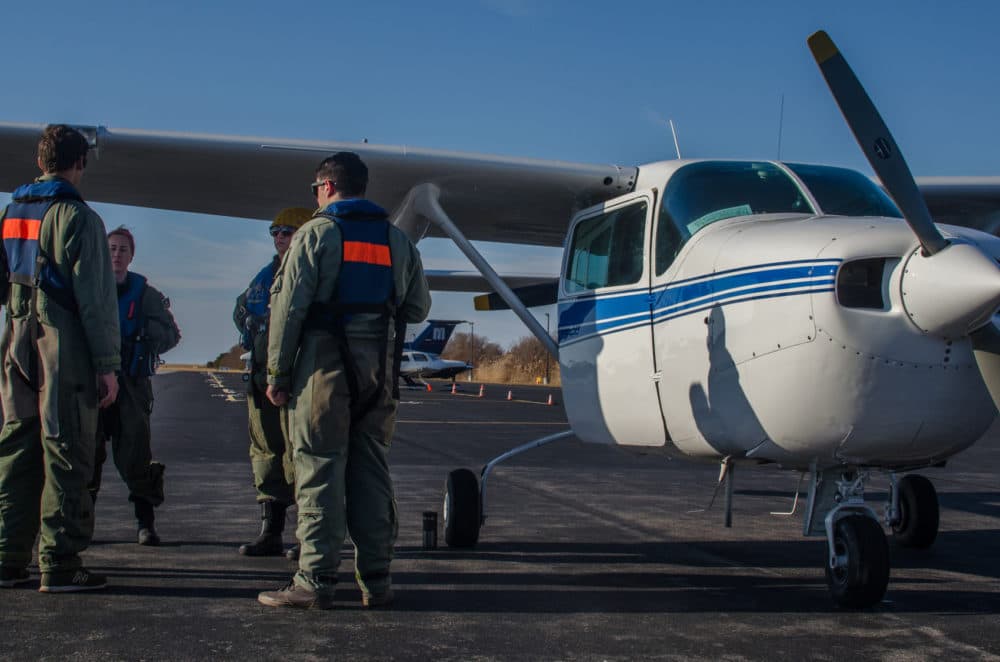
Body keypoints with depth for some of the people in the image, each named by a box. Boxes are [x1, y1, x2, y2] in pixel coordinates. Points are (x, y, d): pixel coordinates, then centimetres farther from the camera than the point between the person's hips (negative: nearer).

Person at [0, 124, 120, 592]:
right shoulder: (77, 217, -8)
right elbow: (95, 297, -11)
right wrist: (107, 364, -10)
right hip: (65, 346, -6)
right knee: (66, 452, -3)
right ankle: (59, 564, -2)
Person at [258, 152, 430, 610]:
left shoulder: (316, 234, -1)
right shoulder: (398, 241, 14)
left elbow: (289, 306, -7)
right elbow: (418, 308, 15)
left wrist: (278, 373, -4)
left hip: (325, 363, -5)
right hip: (381, 367, 5)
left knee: (319, 469, -3)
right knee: (371, 471, 9)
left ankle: (315, 580, -6)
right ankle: (375, 580, 10)